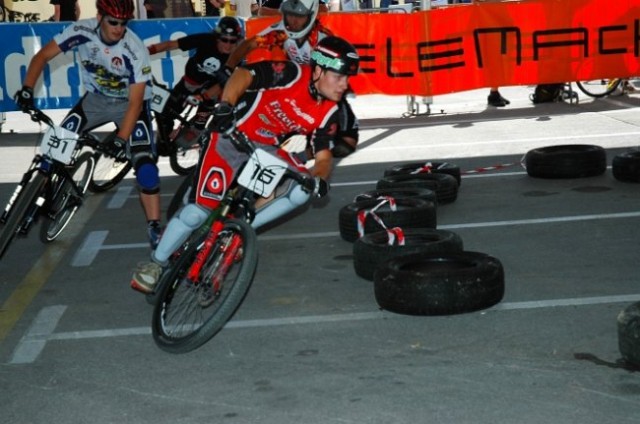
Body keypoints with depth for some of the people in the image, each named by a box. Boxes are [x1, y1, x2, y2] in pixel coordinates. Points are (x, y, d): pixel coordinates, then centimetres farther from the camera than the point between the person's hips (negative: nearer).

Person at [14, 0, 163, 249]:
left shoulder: (135, 51, -29)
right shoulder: (82, 31, -22)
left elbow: (136, 102, -27)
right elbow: (43, 56, -13)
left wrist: (120, 140, -36)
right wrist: (27, 89, -28)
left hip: (128, 104, -4)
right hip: (95, 99, 4)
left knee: (145, 165, -20)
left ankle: (154, 228, -13)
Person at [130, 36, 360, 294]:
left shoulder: (328, 112, -6)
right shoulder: (291, 75, -23)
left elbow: (323, 156, -3)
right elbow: (244, 74, -33)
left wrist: (319, 177, -26)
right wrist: (226, 105, -50)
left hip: (266, 149, 6)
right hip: (231, 139, -6)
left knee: (302, 190, -16)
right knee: (200, 210, -12)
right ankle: (155, 264, 8)